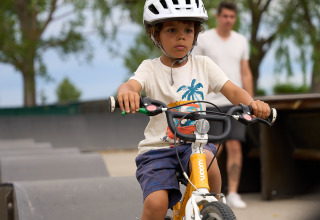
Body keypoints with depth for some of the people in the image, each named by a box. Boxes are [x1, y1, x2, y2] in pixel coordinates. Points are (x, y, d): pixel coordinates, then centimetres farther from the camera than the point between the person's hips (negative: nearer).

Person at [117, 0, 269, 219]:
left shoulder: (203, 65, 6)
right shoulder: (151, 68, -1)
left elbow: (233, 91, -2)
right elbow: (132, 85, -21)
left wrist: (252, 103, -26)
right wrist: (126, 92, -47)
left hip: (195, 143, 1)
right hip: (158, 149, -1)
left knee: (206, 159, -34)